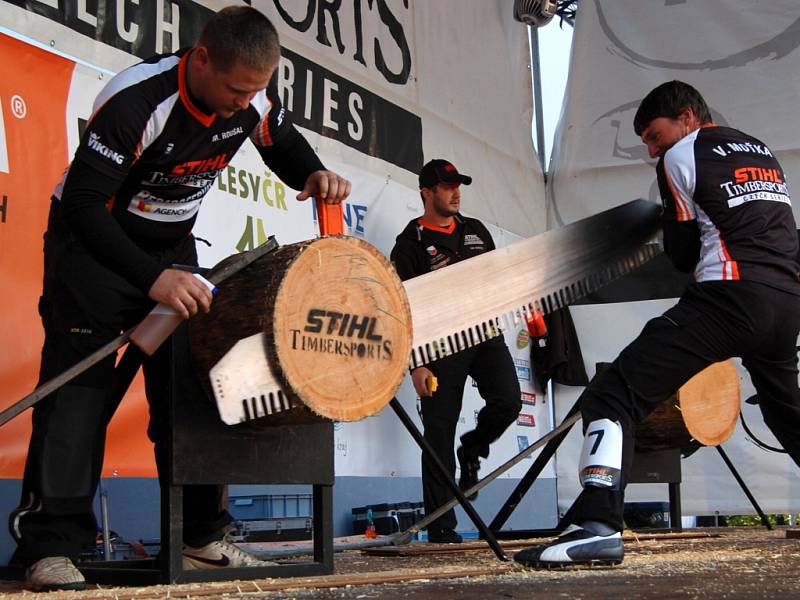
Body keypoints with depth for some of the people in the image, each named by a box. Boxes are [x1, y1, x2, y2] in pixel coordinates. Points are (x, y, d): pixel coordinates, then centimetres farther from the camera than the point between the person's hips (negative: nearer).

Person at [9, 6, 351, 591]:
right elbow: (82, 203, -33)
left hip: (172, 244, 6)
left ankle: (199, 536, 10)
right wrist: (151, 278, -43)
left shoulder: (256, 94, -14)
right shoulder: (135, 100, -32)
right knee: (81, 379, -16)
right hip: (92, 242, -6)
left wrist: (315, 175, -15)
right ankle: (51, 544, -13)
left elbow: (283, 143, 8)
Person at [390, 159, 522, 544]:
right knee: (439, 433, -2)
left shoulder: (476, 231, 17)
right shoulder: (411, 244, 0)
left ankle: (472, 450, 17)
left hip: (483, 332, 4)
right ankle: (440, 527, 6)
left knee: (508, 401, -18)